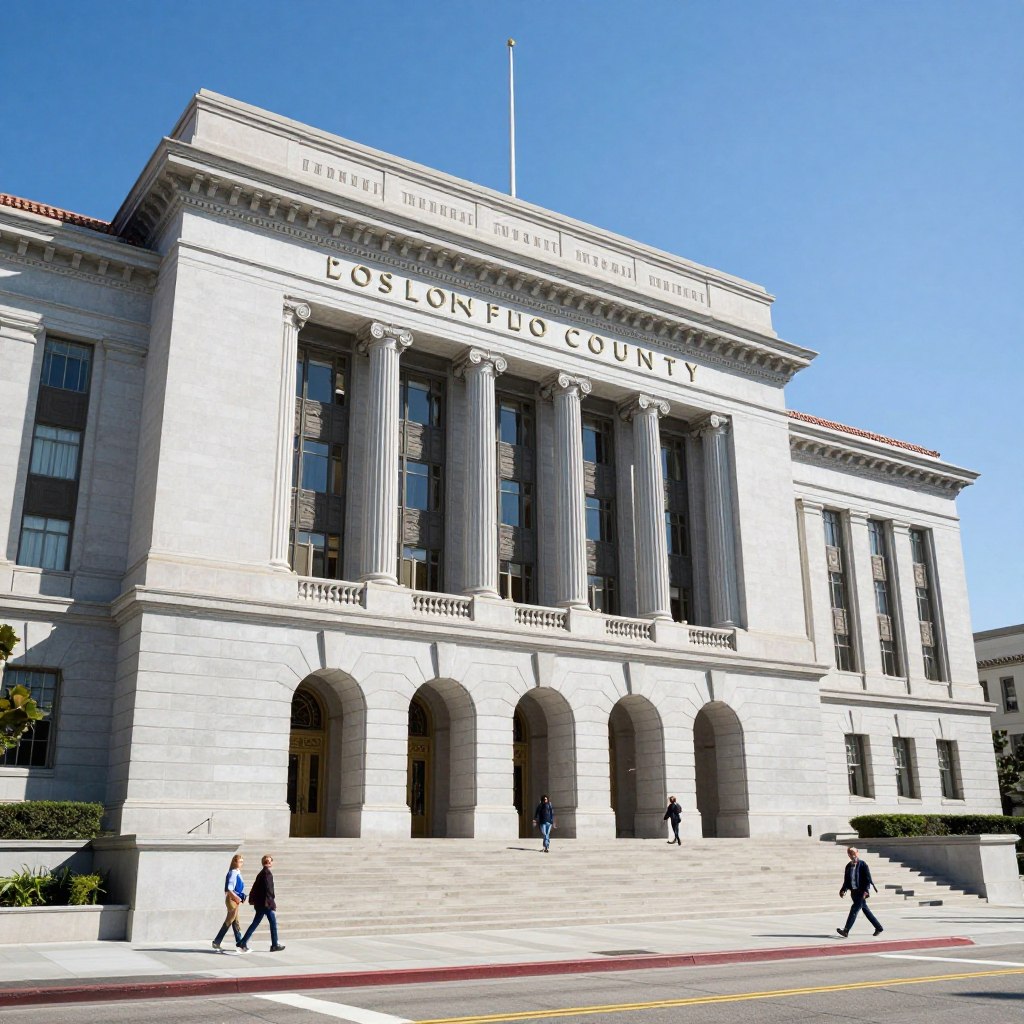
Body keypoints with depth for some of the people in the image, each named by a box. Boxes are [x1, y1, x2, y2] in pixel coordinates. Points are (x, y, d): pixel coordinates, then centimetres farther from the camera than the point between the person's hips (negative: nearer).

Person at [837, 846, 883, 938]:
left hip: (861, 892, -7)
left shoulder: (862, 865, -8)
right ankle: (879, 928, 27)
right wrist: (843, 890, 5)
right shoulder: (849, 866, 11)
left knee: (854, 909, -12)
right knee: (865, 910, 14)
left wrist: (866, 891, -21)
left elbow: (868, 878, -12)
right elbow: (846, 879, 16)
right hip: (854, 891, 7)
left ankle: (846, 931, -16)